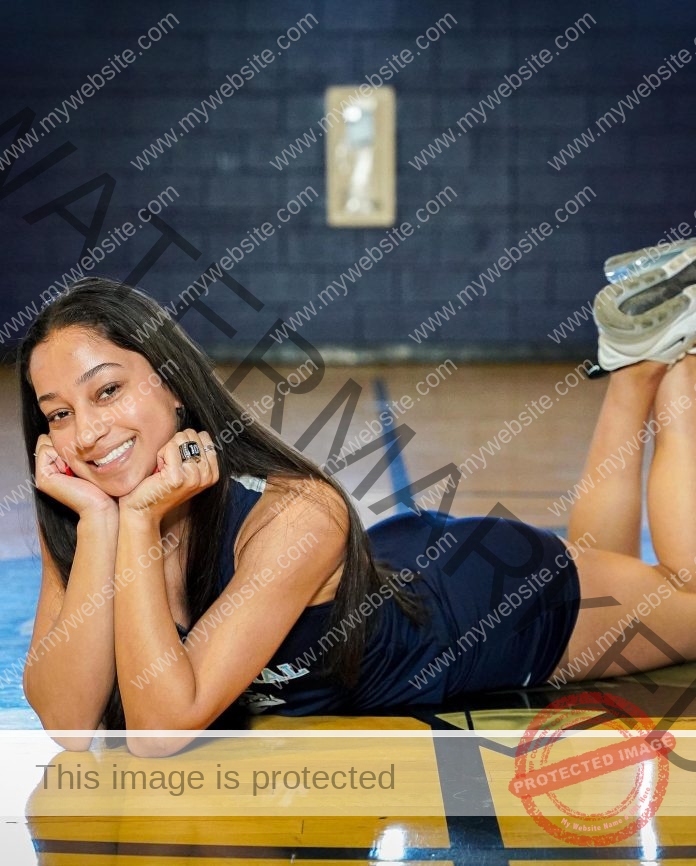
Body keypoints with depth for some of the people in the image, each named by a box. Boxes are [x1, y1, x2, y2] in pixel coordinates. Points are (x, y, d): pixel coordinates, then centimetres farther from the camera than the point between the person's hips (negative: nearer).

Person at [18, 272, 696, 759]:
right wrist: (99, 522, -39)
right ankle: (632, 371, 43)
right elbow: (68, 722, -31)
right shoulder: (75, 519, -24)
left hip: (507, 602, -5)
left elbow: (164, 726, -44)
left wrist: (140, 522, -48)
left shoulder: (296, 512, -42)